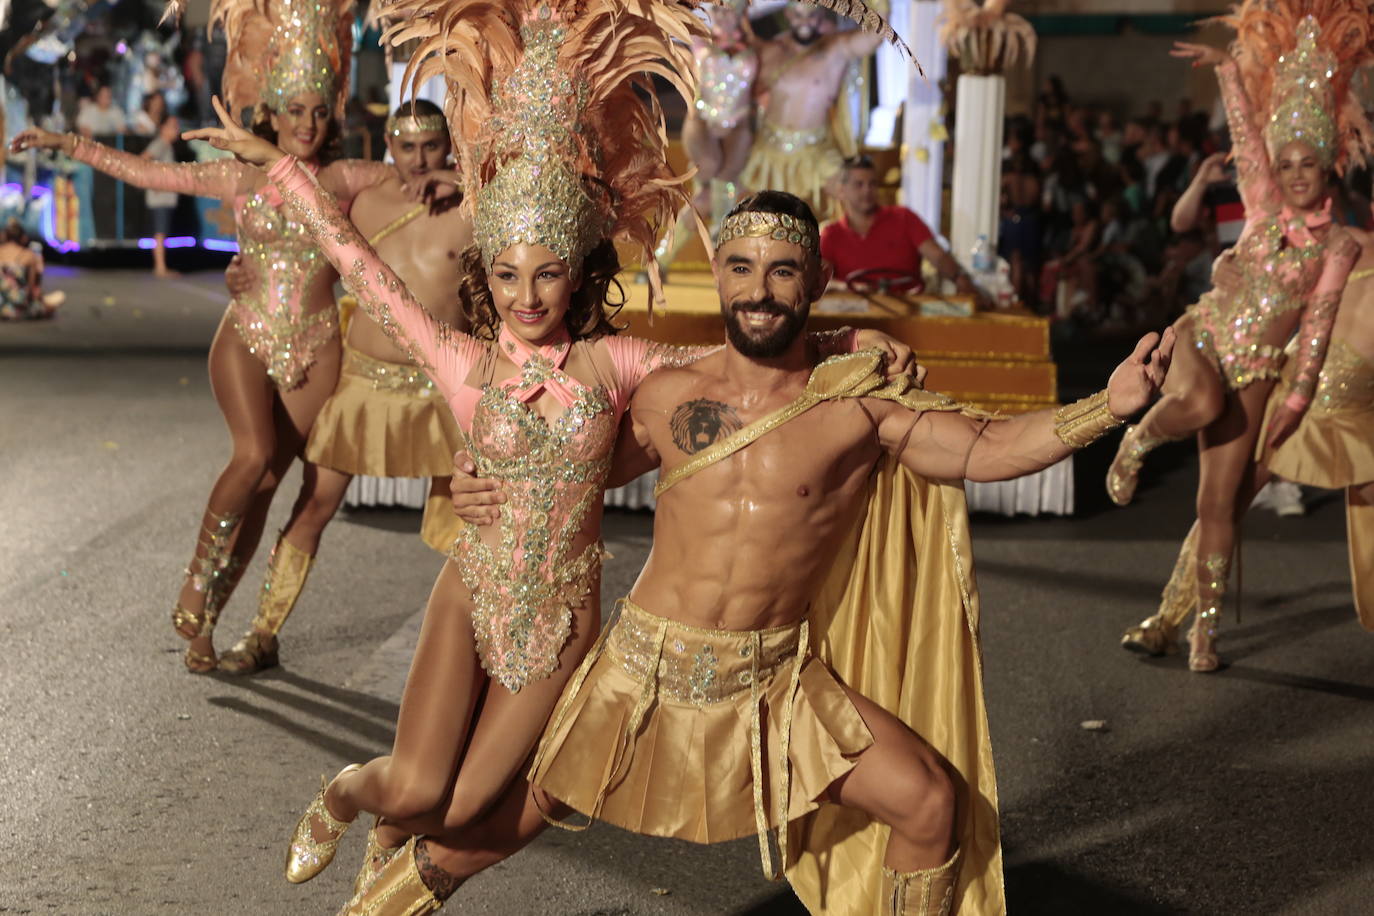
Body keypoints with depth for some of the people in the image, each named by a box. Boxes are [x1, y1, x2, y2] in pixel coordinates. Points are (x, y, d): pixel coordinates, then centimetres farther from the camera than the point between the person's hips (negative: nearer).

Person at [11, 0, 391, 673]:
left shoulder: (343, 180, 4)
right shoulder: (241, 177, 3)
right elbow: (144, 172, 7)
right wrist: (67, 144, 5)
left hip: (316, 348, 1)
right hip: (246, 338, -1)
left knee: (264, 481, -3)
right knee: (255, 454, -24)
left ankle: (205, 619, 7)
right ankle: (195, 587, -8)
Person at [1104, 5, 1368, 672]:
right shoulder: (1263, 204, 3)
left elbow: (1318, 323, -2)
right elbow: (1245, 131, 3)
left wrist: (1299, 395, -7)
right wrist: (1225, 67, 2)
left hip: (1254, 370, 1)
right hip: (1203, 334, -1)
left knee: (1219, 499, -2)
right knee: (1198, 405, -39)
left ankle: (1207, 626, 6)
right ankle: (1137, 442, -5)